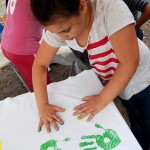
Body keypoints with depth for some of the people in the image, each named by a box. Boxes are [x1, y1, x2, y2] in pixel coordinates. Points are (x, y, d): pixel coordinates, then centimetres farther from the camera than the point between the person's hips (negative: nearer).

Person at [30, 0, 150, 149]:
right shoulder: (58, 25, -20)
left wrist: (102, 99, -27)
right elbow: (39, 65, -11)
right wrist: (42, 105, -20)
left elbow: (130, 62, -34)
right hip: (113, 82, 4)